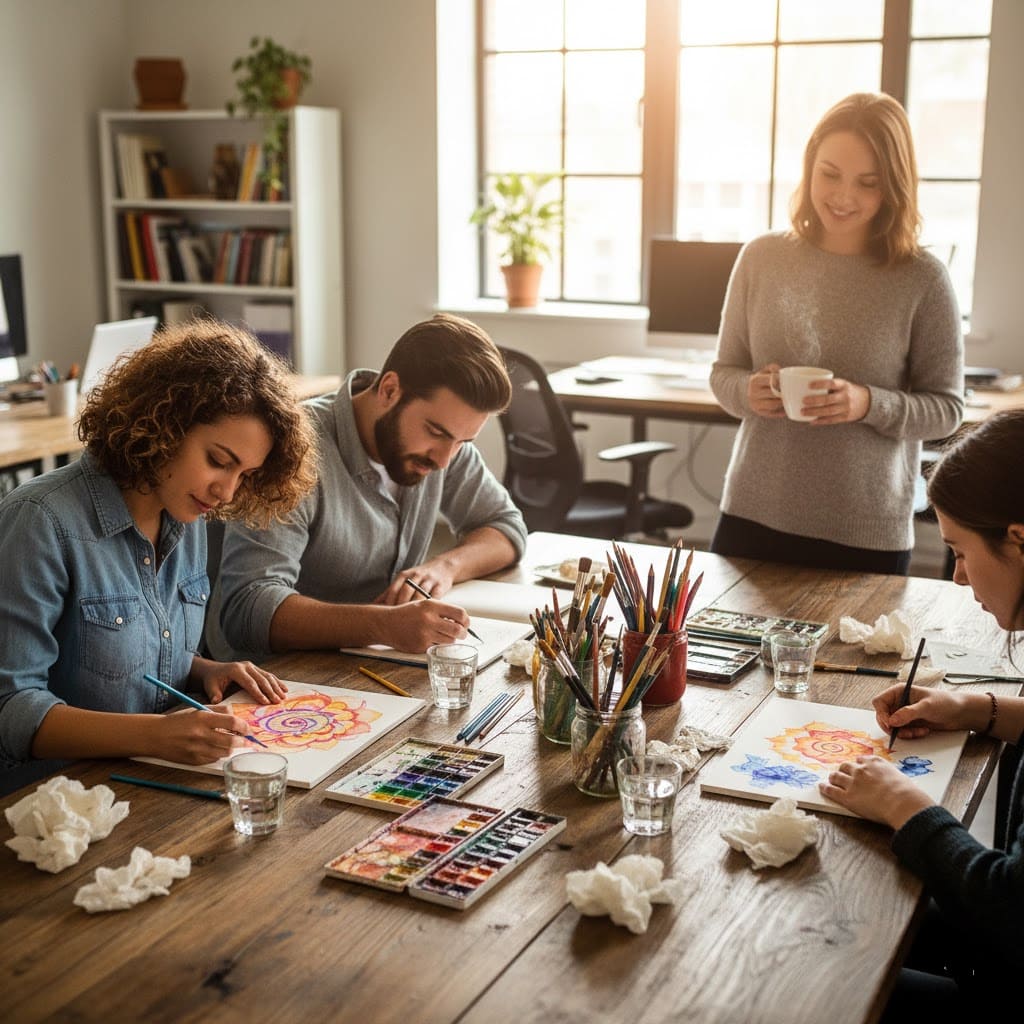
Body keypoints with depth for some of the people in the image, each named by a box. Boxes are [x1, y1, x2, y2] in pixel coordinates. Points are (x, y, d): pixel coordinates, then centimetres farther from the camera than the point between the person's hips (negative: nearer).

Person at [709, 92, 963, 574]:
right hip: (751, 515, 3)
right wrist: (748, 392, -14)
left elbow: (946, 408, -3)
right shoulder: (762, 258, 0)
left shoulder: (923, 279, -7)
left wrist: (869, 404, -21)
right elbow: (723, 372, 8)